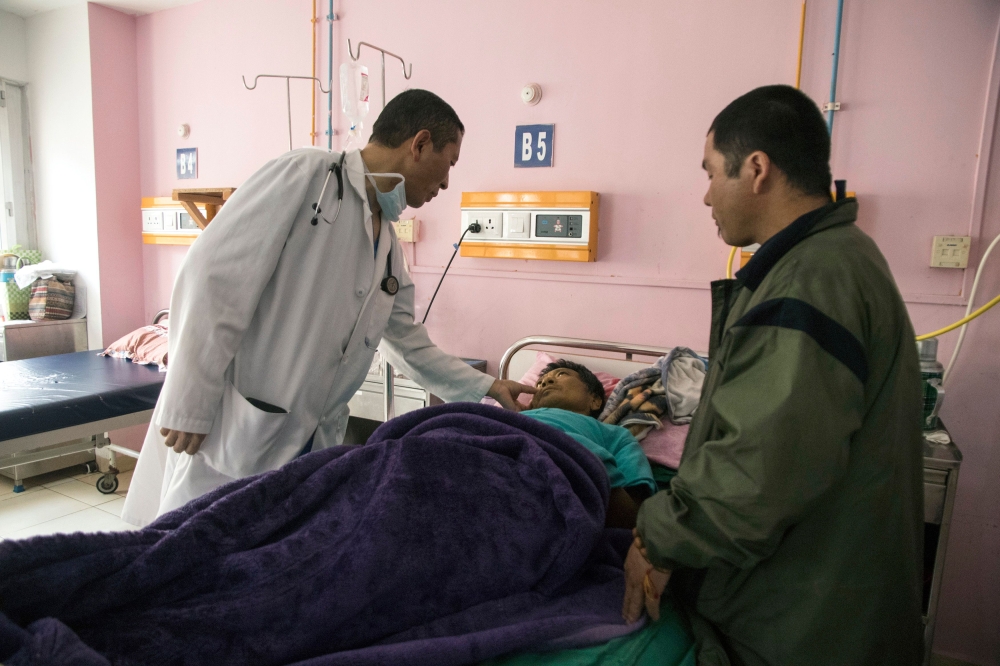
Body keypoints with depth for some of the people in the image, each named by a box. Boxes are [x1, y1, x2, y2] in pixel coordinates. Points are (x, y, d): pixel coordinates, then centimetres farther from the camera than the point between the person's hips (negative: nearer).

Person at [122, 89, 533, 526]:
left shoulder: (389, 247, 12)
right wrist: (189, 407, -17)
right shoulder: (305, 175, -10)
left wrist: (483, 388, 22)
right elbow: (211, 277, -16)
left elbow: (406, 341, 22)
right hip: (228, 436, -7)